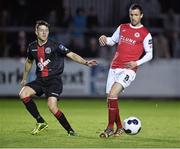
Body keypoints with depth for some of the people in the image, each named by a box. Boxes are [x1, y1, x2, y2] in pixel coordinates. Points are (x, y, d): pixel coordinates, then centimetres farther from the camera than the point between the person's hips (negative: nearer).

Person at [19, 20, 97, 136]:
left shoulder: (55, 46, -8)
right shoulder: (32, 47, 8)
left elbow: (71, 55, -13)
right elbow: (29, 62, 27)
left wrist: (86, 62, -28)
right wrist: (24, 78, 37)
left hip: (54, 80, -6)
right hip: (40, 80, 6)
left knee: (52, 106, -23)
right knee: (23, 94, -16)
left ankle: (70, 130, -7)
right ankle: (40, 122, -3)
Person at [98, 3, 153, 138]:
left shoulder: (145, 34, -1)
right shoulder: (122, 28, 13)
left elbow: (149, 54, 1)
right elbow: (113, 40, 25)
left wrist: (137, 63, -14)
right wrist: (105, 39, 2)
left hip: (128, 70, -6)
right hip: (114, 68, 6)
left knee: (112, 94, -23)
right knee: (110, 99, 3)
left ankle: (110, 128, -16)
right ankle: (119, 128, 21)